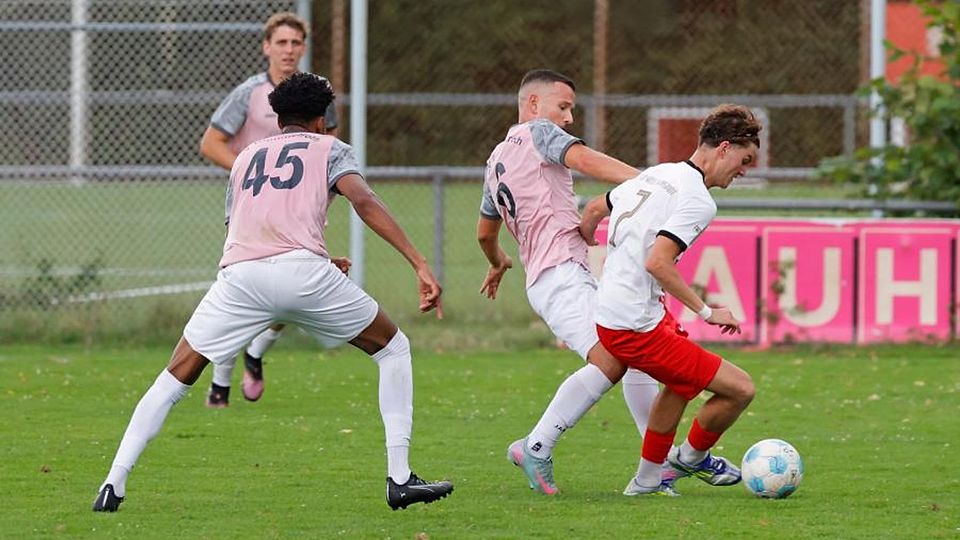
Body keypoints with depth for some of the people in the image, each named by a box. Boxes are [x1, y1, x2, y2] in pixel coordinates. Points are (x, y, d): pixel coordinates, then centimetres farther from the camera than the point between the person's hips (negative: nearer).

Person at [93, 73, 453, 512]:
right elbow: (363, 201, 1)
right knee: (393, 350, 17)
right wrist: (420, 264, -6)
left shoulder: (246, 157, 32)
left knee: (175, 379, 13)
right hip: (303, 269, -2)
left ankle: (114, 483, 1)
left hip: (239, 275, 3)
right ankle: (400, 479, 9)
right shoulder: (328, 149, 20)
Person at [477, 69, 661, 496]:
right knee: (610, 360, -27)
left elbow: (485, 231, 39)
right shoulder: (538, 132, 1)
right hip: (561, 273, -10)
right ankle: (536, 448, -25)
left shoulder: (496, 161, 27)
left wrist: (497, 262, 60)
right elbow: (582, 159, -19)